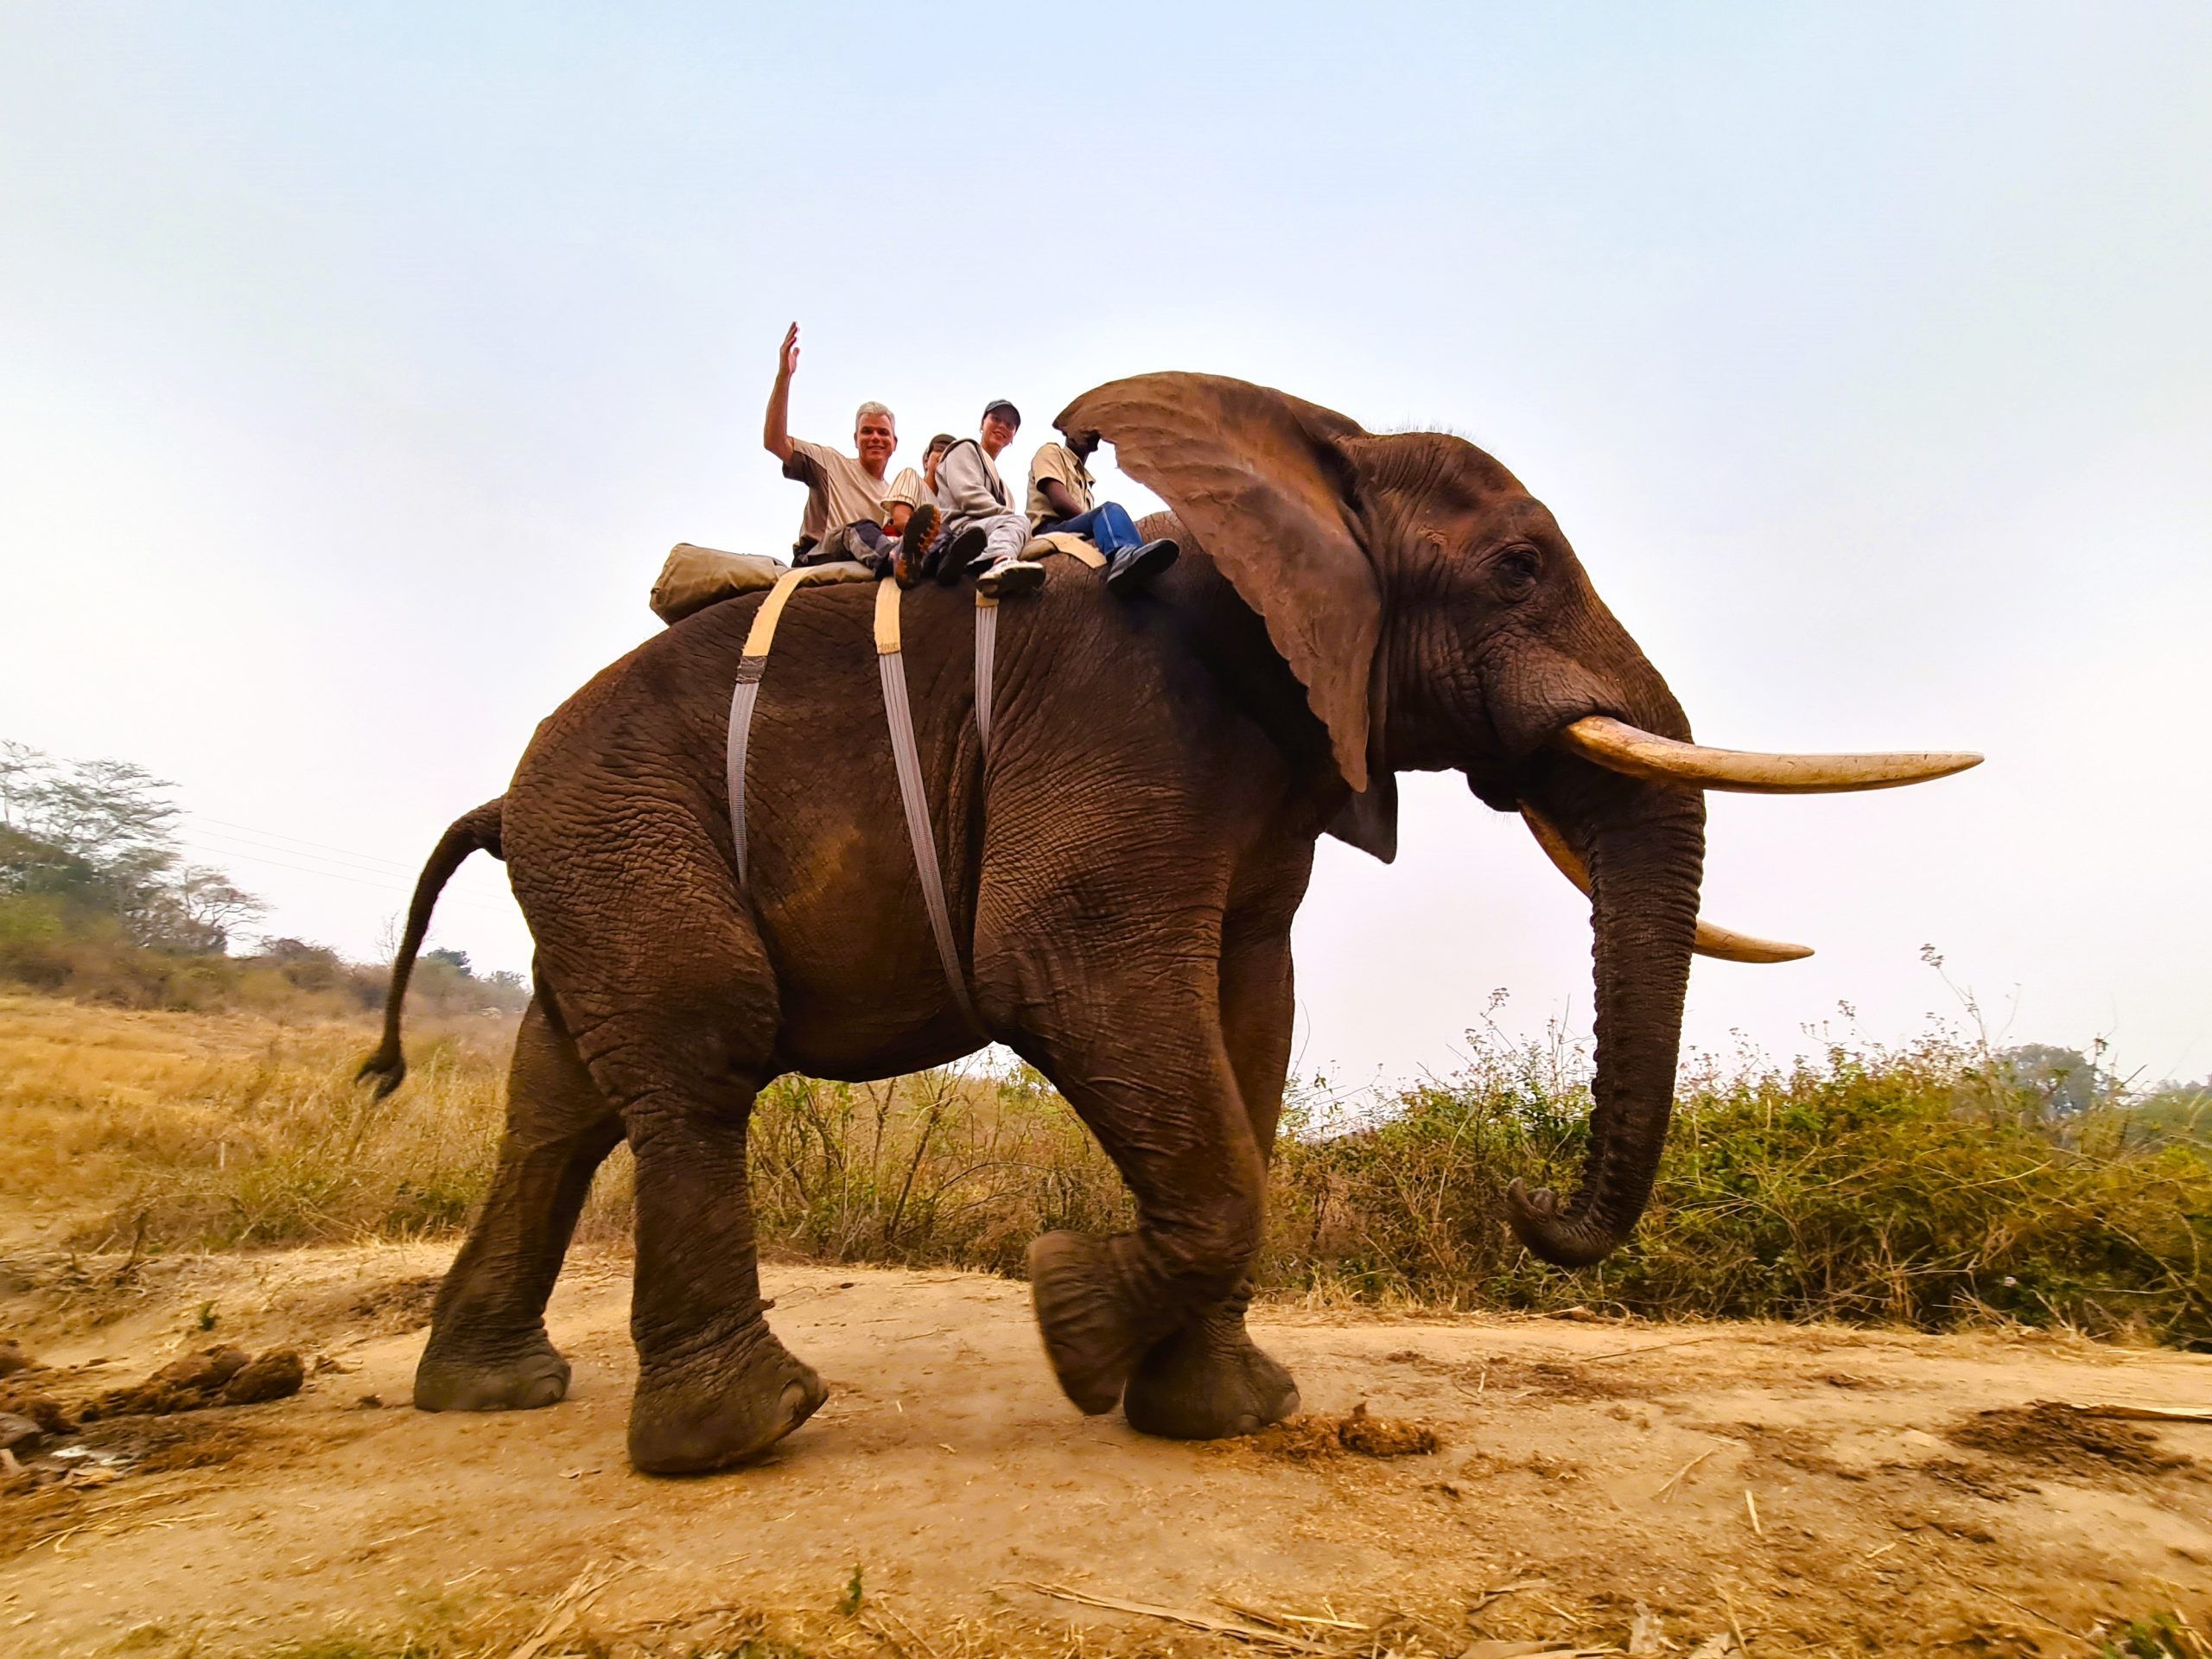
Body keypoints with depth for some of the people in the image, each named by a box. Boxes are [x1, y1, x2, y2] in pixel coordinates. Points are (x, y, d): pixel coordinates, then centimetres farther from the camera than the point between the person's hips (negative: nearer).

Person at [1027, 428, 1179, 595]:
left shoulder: (1085, 477, 35)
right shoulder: (1051, 451, 13)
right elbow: (1060, 502, -5)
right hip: (1049, 531, -6)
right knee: (1110, 510, -31)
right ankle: (1124, 556, -68)